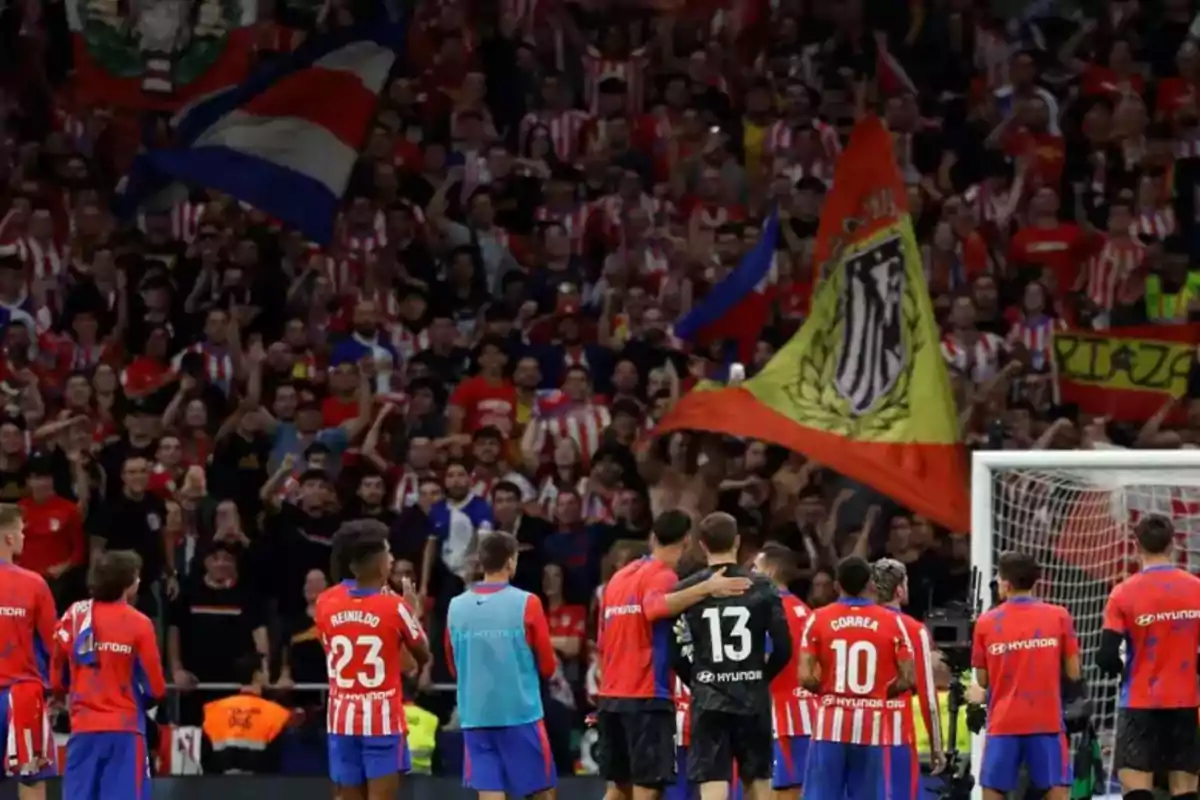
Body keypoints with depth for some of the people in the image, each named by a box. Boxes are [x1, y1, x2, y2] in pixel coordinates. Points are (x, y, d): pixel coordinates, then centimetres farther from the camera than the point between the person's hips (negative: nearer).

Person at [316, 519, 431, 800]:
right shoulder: (394, 606, -12)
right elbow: (423, 655, 2)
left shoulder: (325, 602, 0)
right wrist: (412, 609, 15)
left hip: (342, 717, 4)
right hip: (382, 717, -4)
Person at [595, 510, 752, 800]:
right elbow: (655, 607, -33)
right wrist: (706, 588, -40)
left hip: (611, 697, 8)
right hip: (647, 698, -8)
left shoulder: (619, 577, 16)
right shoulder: (662, 576, -8)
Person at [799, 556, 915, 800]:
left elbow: (805, 678, -8)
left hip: (832, 723, -1)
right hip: (873, 725, 1)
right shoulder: (891, 621, -1)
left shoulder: (818, 619, -2)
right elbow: (908, 679, -5)